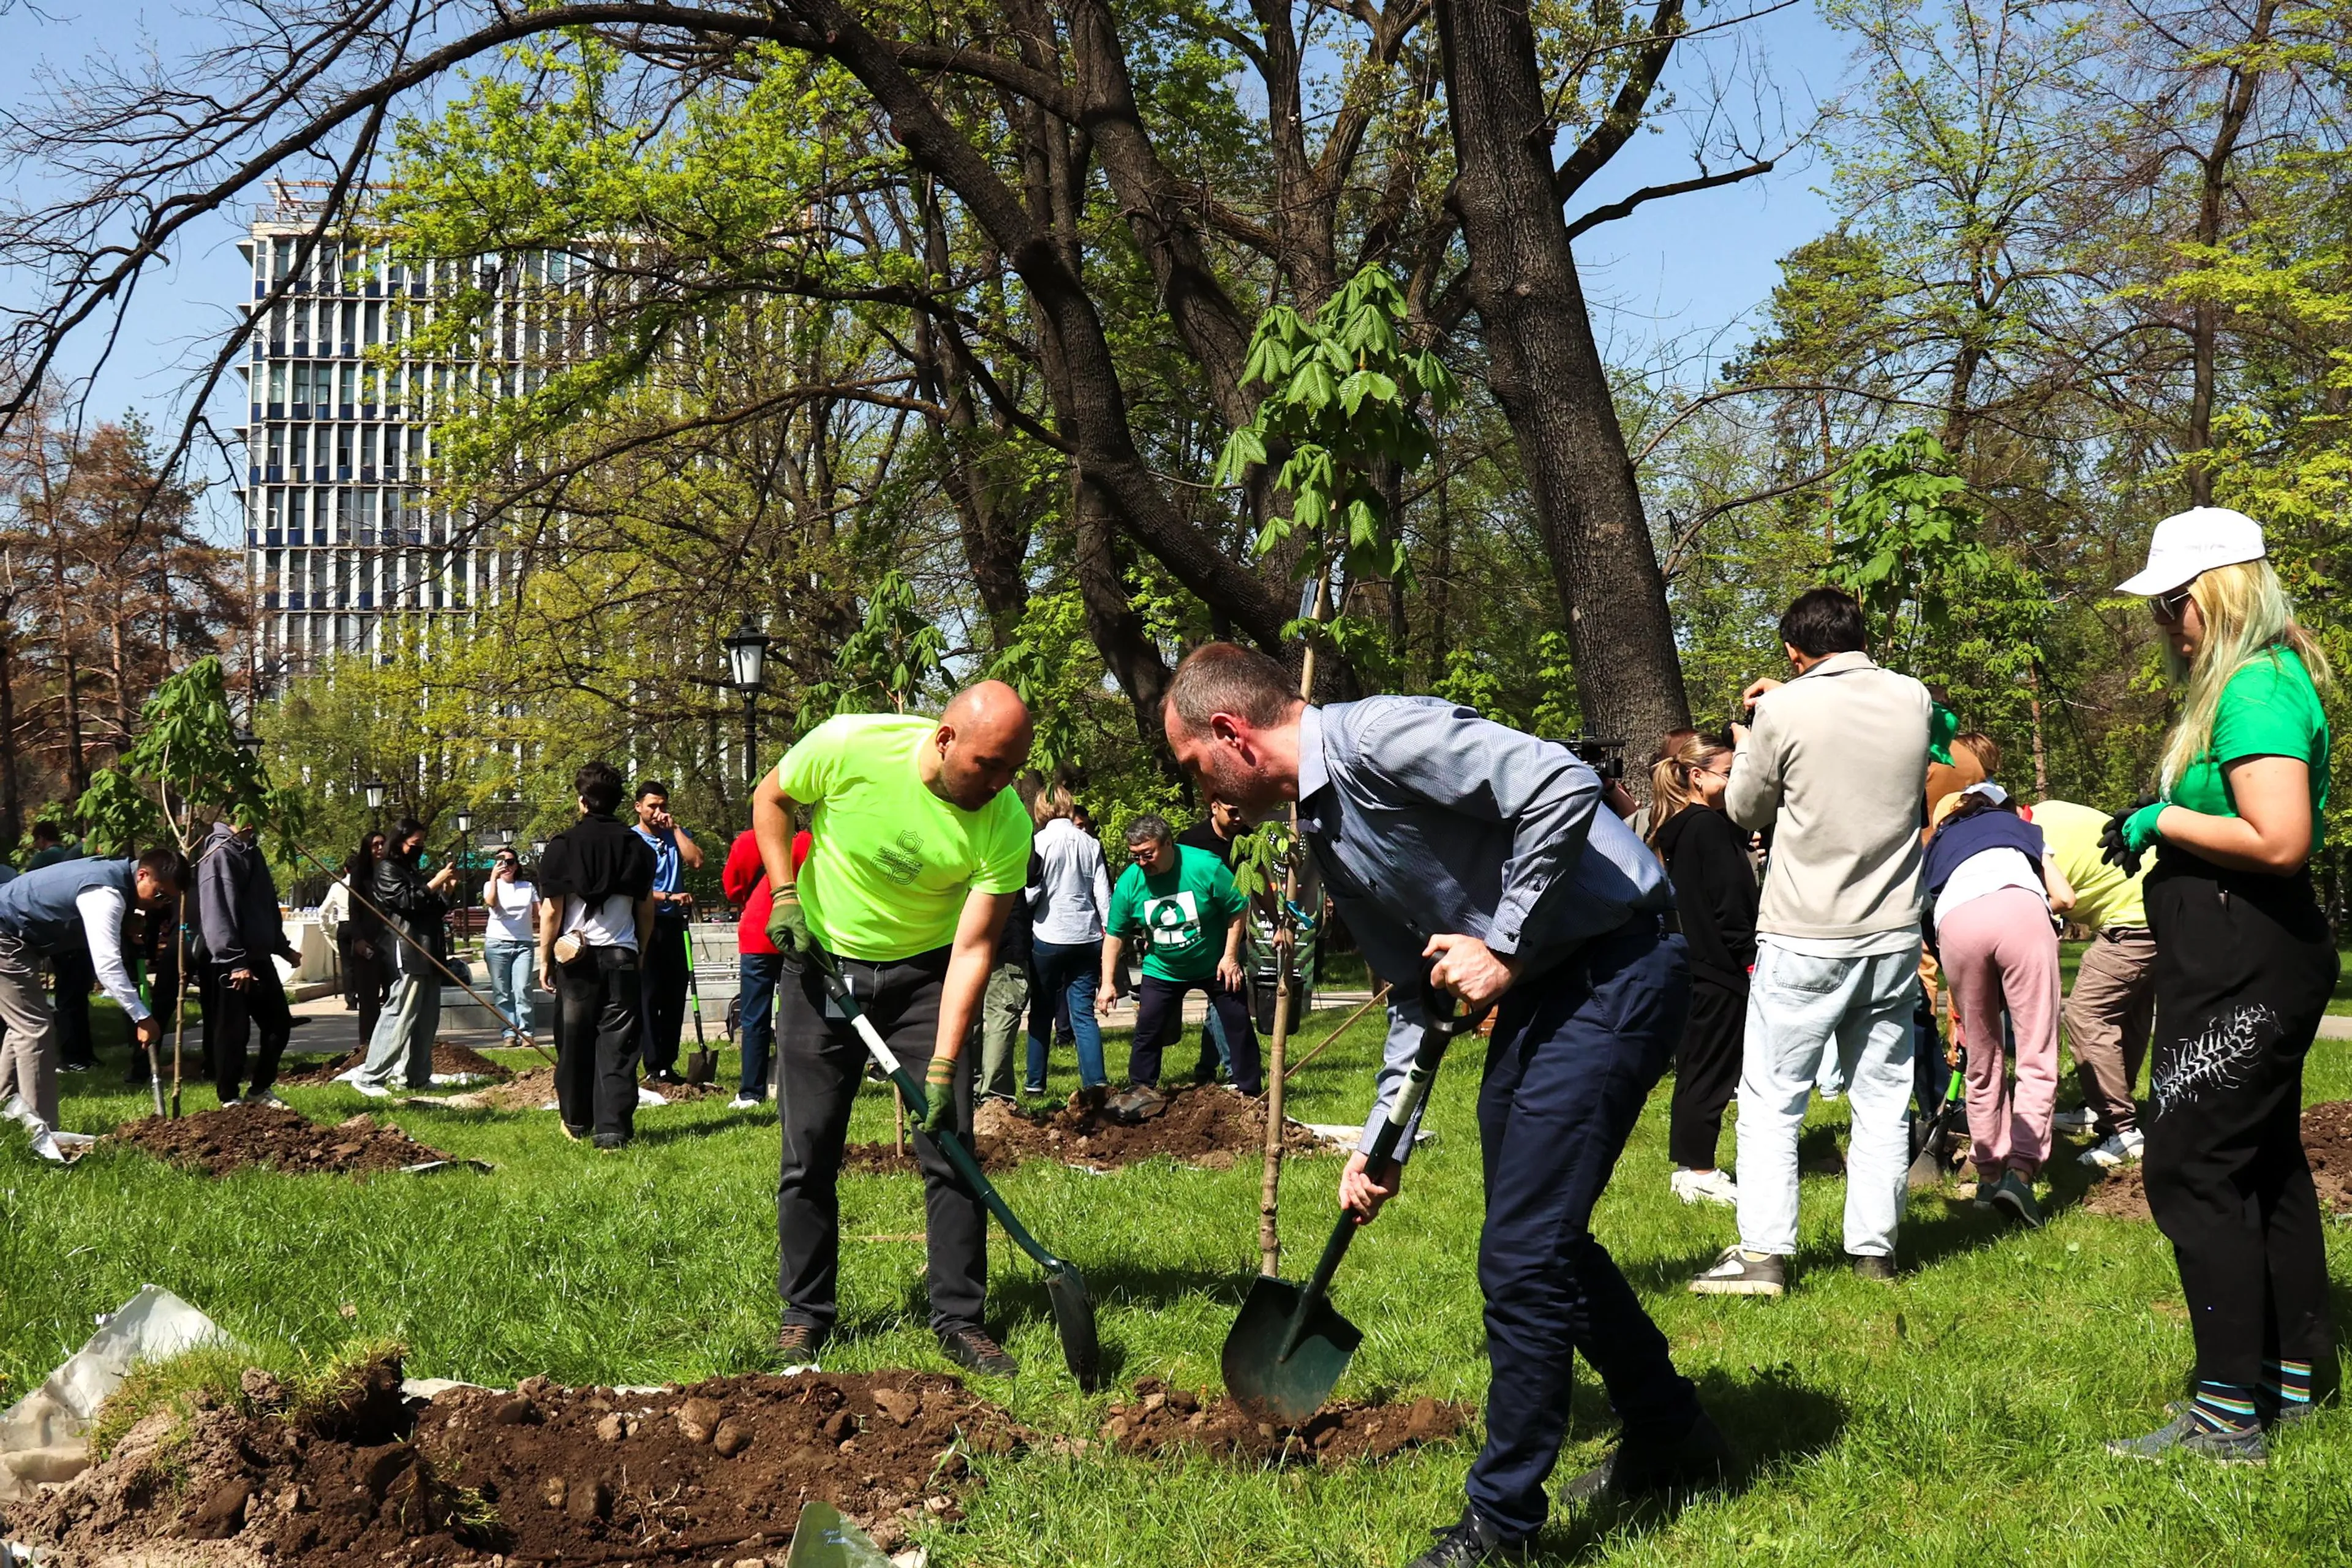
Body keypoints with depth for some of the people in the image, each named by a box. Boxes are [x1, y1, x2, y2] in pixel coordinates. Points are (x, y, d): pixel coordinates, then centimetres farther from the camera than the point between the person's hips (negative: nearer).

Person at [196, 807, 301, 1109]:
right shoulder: (220, 855, -14)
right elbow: (217, 913, -21)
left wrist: (283, 947, 25)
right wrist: (235, 962, -25)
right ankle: (229, 1099, 11)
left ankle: (259, 1090, 24)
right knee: (235, 1030, -1)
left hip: (259, 957, 9)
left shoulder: (251, 852, 16)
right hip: (232, 962, -9)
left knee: (279, 1023, 12)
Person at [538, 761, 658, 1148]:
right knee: (618, 1045, 0)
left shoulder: (563, 845, -5)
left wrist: (545, 959, 6)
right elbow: (646, 910, 8)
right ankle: (613, 1130, -7)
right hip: (622, 956, 1)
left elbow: (551, 912, -4)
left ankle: (576, 1123, 25)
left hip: (575, 957, -1)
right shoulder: (637, 846, 2)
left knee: (574, 1043, 12)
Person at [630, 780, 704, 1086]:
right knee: (649, 997, -5)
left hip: (674, 925, 5)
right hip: (646, 925, -5)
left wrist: (675, 828, -2)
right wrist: (669, 897, -16)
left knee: (675, 997, 6)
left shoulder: (677, 836, 14)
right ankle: (654, 1068, -4)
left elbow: (696, 862, -4)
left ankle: (668, 1064, 12)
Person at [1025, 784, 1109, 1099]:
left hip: (1049, 937, -3)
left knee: (1042, 1012, 9)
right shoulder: (1090, 844, 4)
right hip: (1087, 937, 3)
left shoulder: (1041, 842, -7)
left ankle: (1035, 1082, 12)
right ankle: (1096, 1080, -7)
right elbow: (1103, 895, 4)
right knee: (1083, 1012, 5)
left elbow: (1030, 893, -12)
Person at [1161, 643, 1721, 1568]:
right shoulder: (1325, 832, 14)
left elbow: (1565, 788, -27)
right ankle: (1672, 1440, 36)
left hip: (1617, 971, -10)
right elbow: (1414, 991, 20)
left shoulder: (1378, 738, -17)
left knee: (1522, 1254, -8)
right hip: (1535, 992, 10)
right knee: (1541, 1237, 18)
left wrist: (1505, 949, -19)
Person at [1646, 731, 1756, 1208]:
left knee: (1694, 1069, 14)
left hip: (1692, 966, 10)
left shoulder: (1673, 829, 13)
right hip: (1719, 970, -10)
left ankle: (1687, 1169, 20)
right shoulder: (1708, 826, -15)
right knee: (1712, 1072, -3)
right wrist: (1751, 959, -14)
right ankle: (1699, 1173, 1)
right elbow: (1728, 904, -18)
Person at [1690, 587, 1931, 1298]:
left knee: (1772, 1098, 2)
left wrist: (1746, 747, 21)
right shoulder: (1913, 700, 1)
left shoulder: (1785, 713, -12)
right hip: (1893, 935, 4)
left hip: (1805, 940, -4)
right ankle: (1874, 1248, 15)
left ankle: (1763, 1254, -2)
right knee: (1882, 1096, 11)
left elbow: (1747, 809, 3)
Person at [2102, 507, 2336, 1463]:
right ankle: (2294, 1381, 27)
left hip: (2243, 970, -11)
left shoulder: (2256, 689, -17)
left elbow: (2280, 841, -27)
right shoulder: (2248, 682, 15)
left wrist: (2162, 820, -17)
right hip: (2251, 963, 11)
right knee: (2264, 1162, 16)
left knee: (2193, 1168, -9)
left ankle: (2230, 1418, -5)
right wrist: (2160, 826, 11)